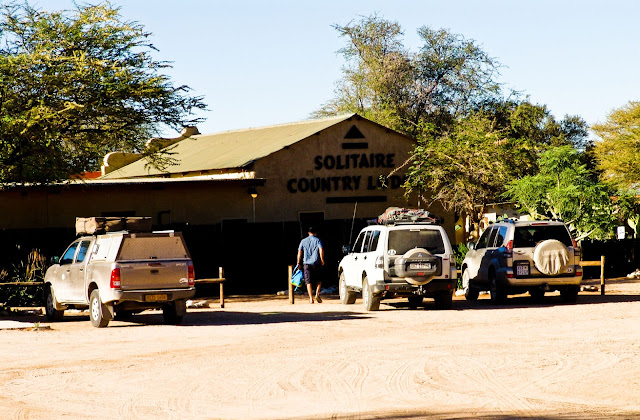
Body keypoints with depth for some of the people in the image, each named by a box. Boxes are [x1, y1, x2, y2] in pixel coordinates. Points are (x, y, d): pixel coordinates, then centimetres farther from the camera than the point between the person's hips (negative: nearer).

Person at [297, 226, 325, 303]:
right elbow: (321, 250, -12)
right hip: (316, 263, -1)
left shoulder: (303, 241, 9)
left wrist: (298, 263, 12)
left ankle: (311, 298, -5)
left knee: (308, 282, 1)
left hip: (307, 263, 1)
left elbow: (299, 252, 6)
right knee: (319, 280, 14)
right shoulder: (318, 240, 3)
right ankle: (317, 294, -3)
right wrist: (322, 259, -5)